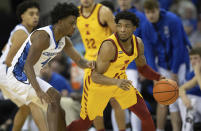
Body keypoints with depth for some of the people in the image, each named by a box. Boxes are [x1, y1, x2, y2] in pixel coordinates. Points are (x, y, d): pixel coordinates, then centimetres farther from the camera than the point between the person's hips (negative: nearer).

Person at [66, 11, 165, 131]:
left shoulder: (138, 43, -12)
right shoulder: (109, 46, -34)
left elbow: (142, 67, 7)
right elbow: (95, 76, -34)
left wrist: (159, 78, -9)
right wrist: (116, 82, -50)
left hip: (120, 82, 6)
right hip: (98, 85, -6)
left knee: (146, 117, -1)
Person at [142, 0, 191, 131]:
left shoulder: (173, 21, -19)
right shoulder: (147, 28, -3)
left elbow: (178, 47, -19)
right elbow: (149, 52, -2)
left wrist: (174, 73, -18)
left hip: (178, 63, -4)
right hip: (162, 65, 4)